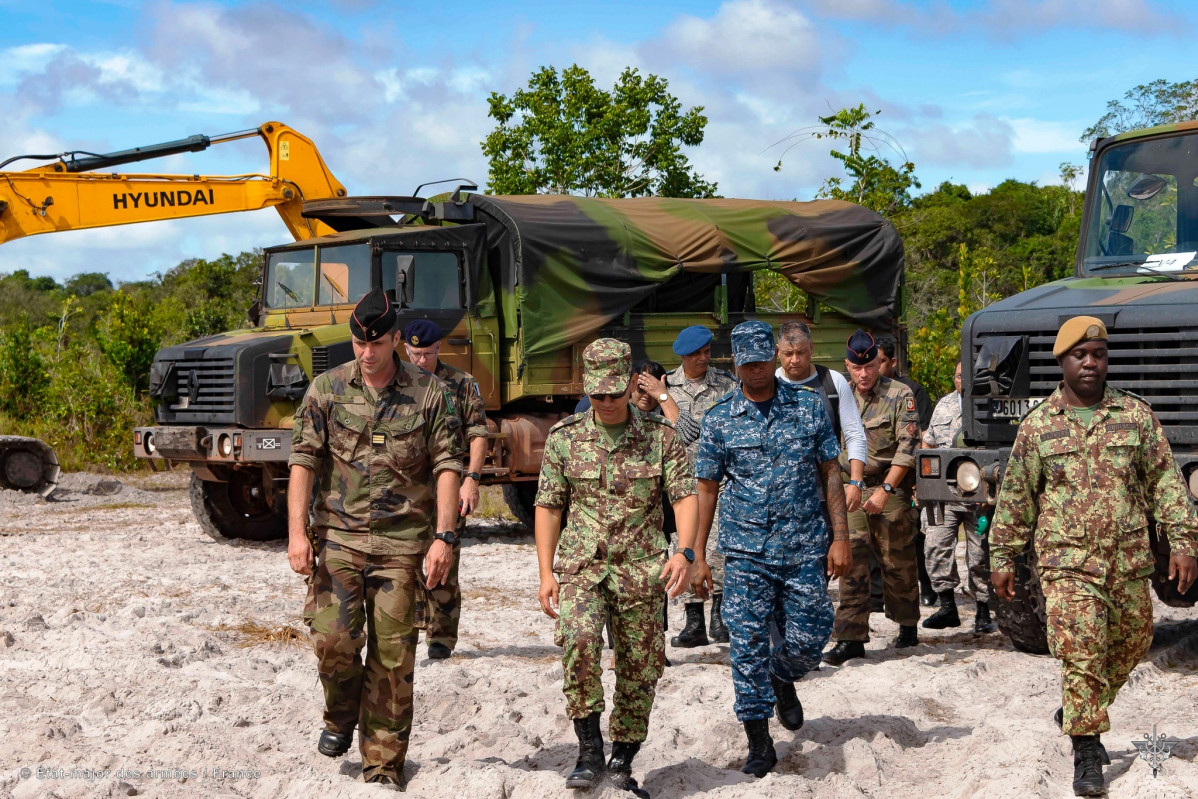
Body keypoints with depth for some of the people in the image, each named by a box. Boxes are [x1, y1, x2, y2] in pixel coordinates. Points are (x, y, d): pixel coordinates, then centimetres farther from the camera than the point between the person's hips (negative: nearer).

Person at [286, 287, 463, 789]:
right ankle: (341, 716, 20)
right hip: (338, 536, 0)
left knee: (393, 657, 0)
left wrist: (443, 536, -9)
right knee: (333, 639, -12)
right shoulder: (326, 390, 3)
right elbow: (303, 461, 0)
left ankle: (384, 764, 11)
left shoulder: (429, 394, 2)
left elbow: (447, 466, 0)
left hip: (402, 542, 0)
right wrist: (297, 531, -10)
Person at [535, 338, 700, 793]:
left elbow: (684, 496, -3)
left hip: (641, 570, 1)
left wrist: (685, 552, -20)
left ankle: (621, 764, 22)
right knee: (578, 639, -27)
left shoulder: (660, 436, 3)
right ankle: (589, 749, -16)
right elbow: (547, 506, 8)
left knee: (641, 670, 4)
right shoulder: (564, 437, 5)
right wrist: (546, 573, 1)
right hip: (581, 567, -1)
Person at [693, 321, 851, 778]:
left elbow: (830, 473, 7)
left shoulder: (809, 406, 4)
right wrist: (698, 556, 4)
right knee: (748, 645, -3)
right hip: (745, 551, 0)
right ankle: (759, 744, 8)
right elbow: (707, 488, 7)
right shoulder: (719, 419, 3)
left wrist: (840, 537, 0)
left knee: (808, 639, 1)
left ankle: (783, 680, 36)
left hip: (805, 548, 1)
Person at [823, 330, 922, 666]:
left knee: (897, 562, 6)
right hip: (850, 489, 4)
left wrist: (885, 490, -17)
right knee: (852, 562, -4)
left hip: (890, 489, -4)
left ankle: (907, 625, 25)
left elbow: (907, 448, -12)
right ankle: (850, 638, -4)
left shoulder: (900, 395, -6)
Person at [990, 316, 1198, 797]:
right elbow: (1015, 497, 9)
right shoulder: (1037, 425, 4)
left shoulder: (1136, 416, 6)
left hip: (1129, 562, 3)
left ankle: (1077, 712, 35)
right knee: (1080, 653, -10)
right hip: (1067, 563, -3)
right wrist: (1002, 557, 8)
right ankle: (1086, 751, -4)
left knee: (1131, 644, 13)